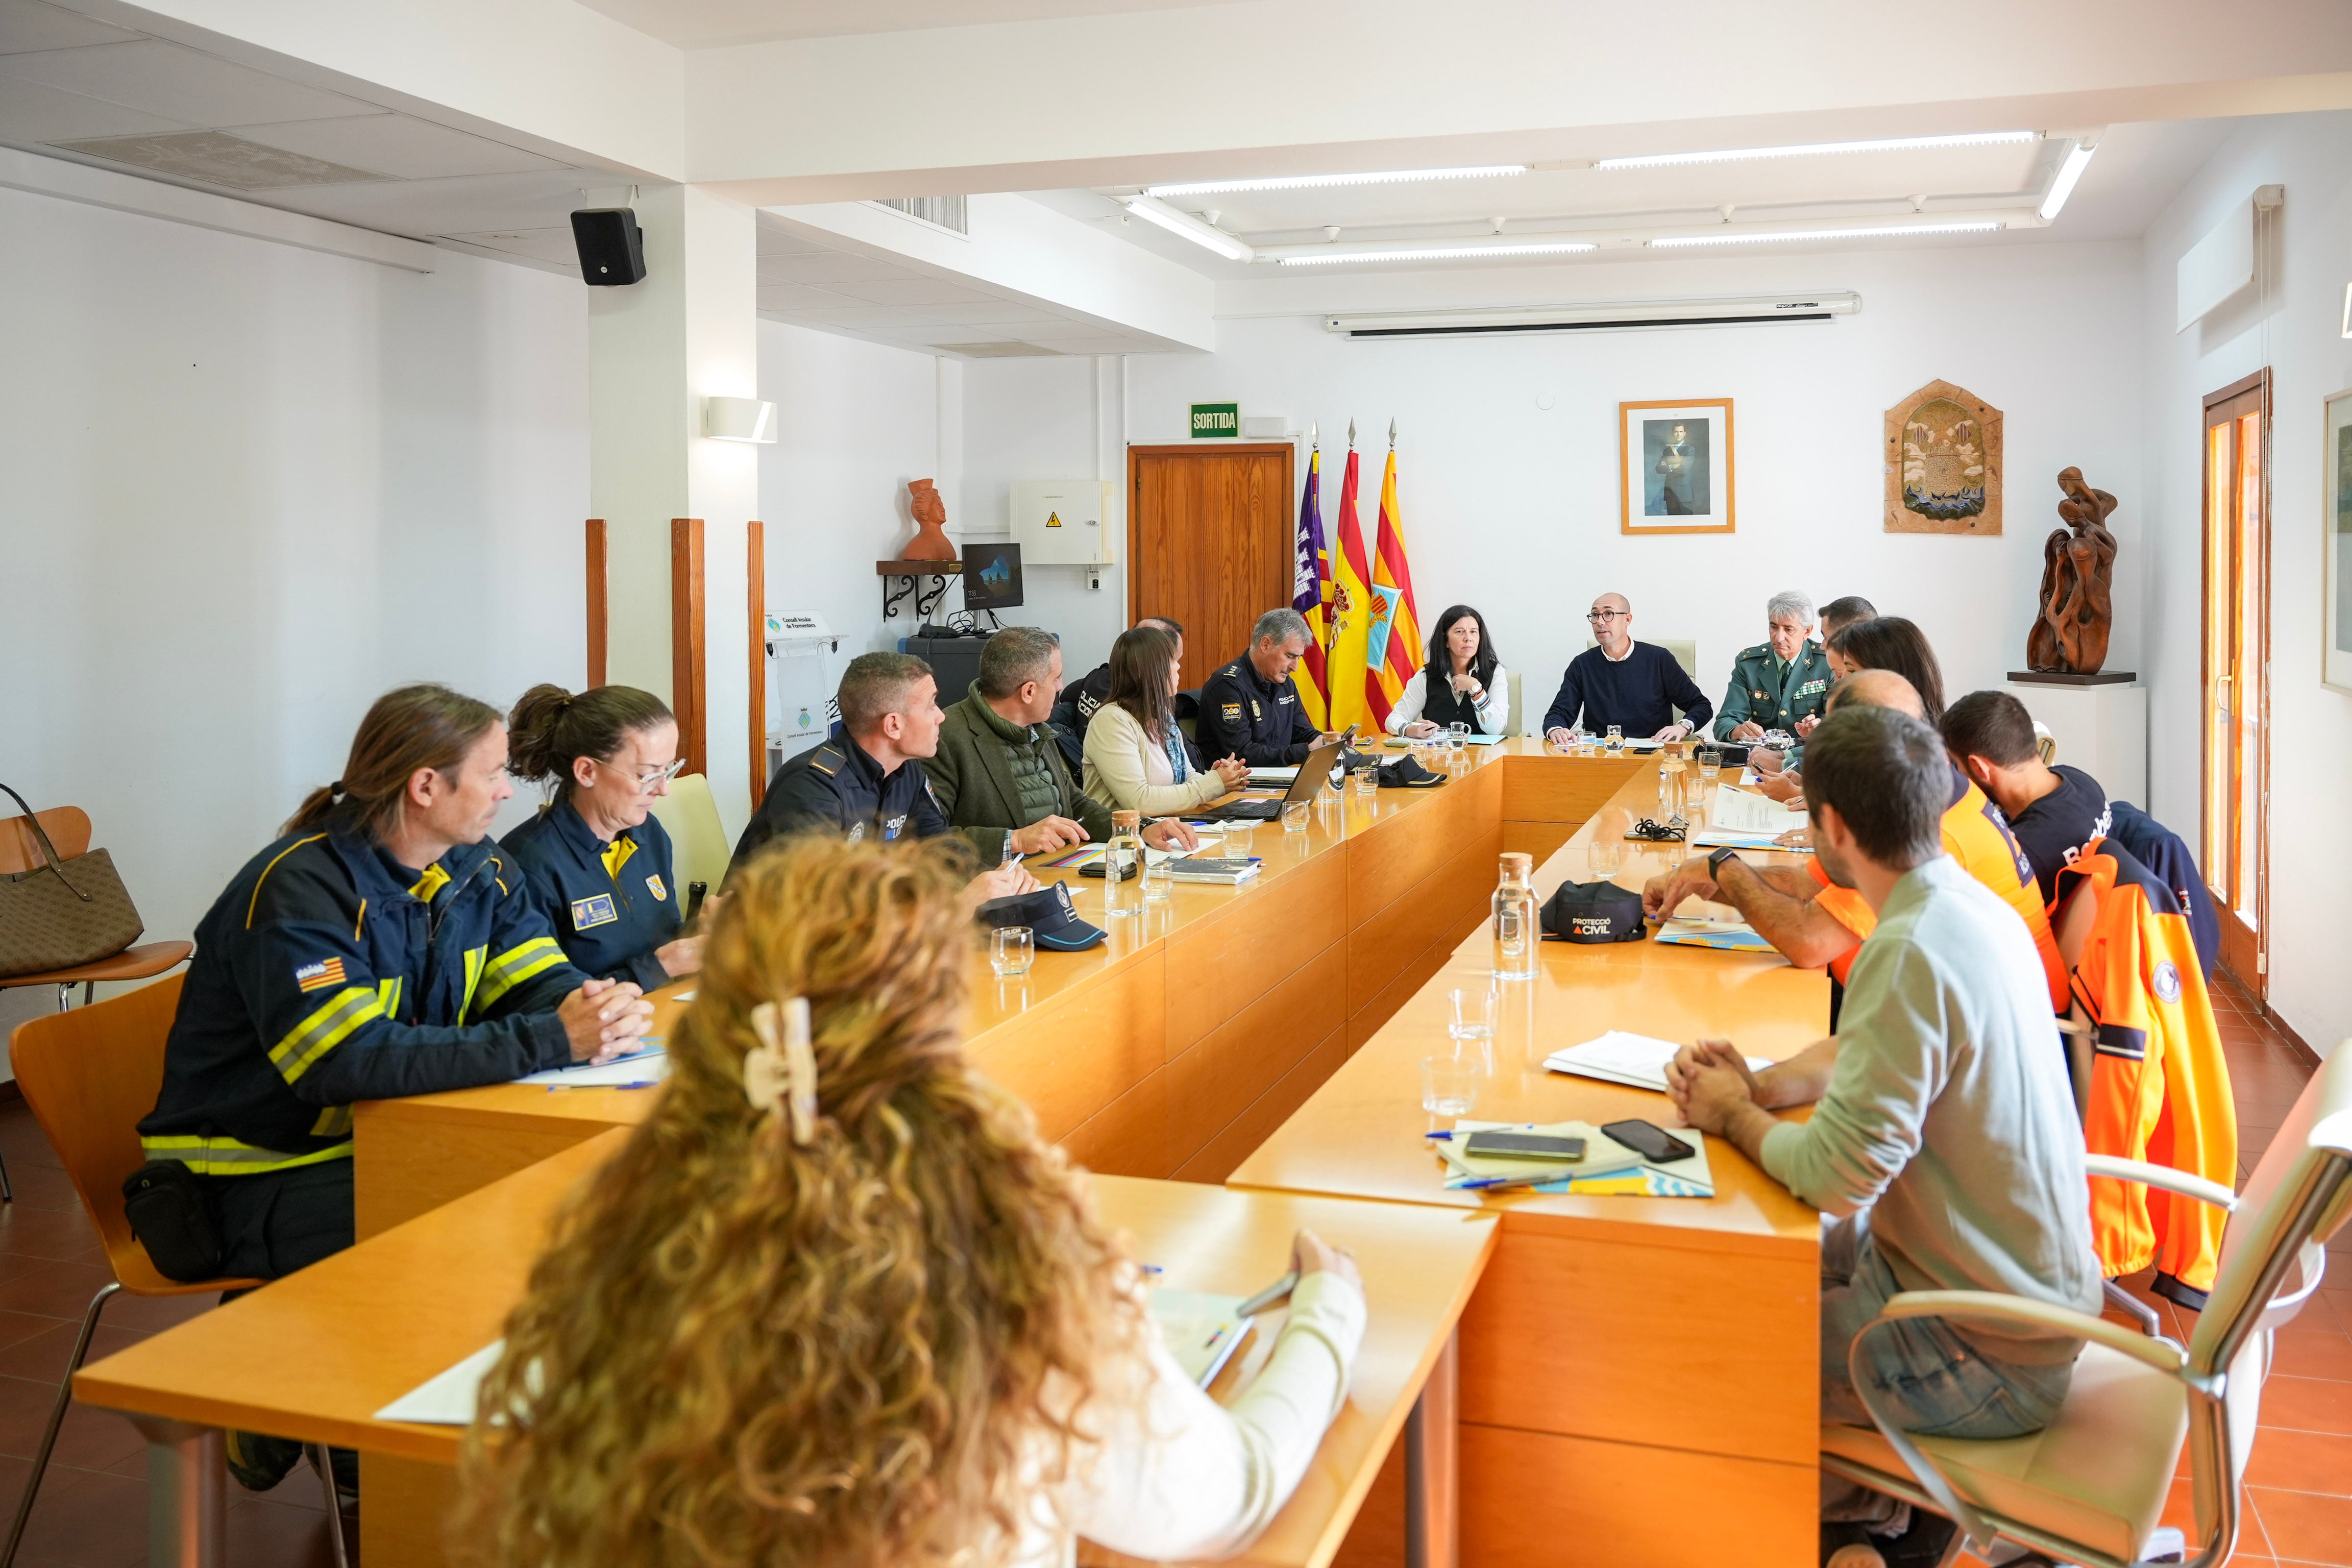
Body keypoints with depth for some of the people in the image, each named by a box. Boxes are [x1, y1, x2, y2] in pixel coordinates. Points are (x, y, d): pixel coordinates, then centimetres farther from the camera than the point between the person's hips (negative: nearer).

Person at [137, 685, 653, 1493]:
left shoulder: (480, 869, 1)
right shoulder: (300, 893, -23)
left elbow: (543, 982, -2)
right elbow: (350, 1064, -34)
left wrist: (590, 1010, -28)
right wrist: (549, 1043, -38)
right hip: (258, 1175, -7)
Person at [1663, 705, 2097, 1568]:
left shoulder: (1911, 951, -29)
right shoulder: (1972, 907, 1)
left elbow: (1836, 1172, -29)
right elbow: (1863, 1049, 14)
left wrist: (1734, 1117, -10)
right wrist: (1760, 1085, -2)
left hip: (1984, 1352, -9)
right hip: (2029, 1290, 9)